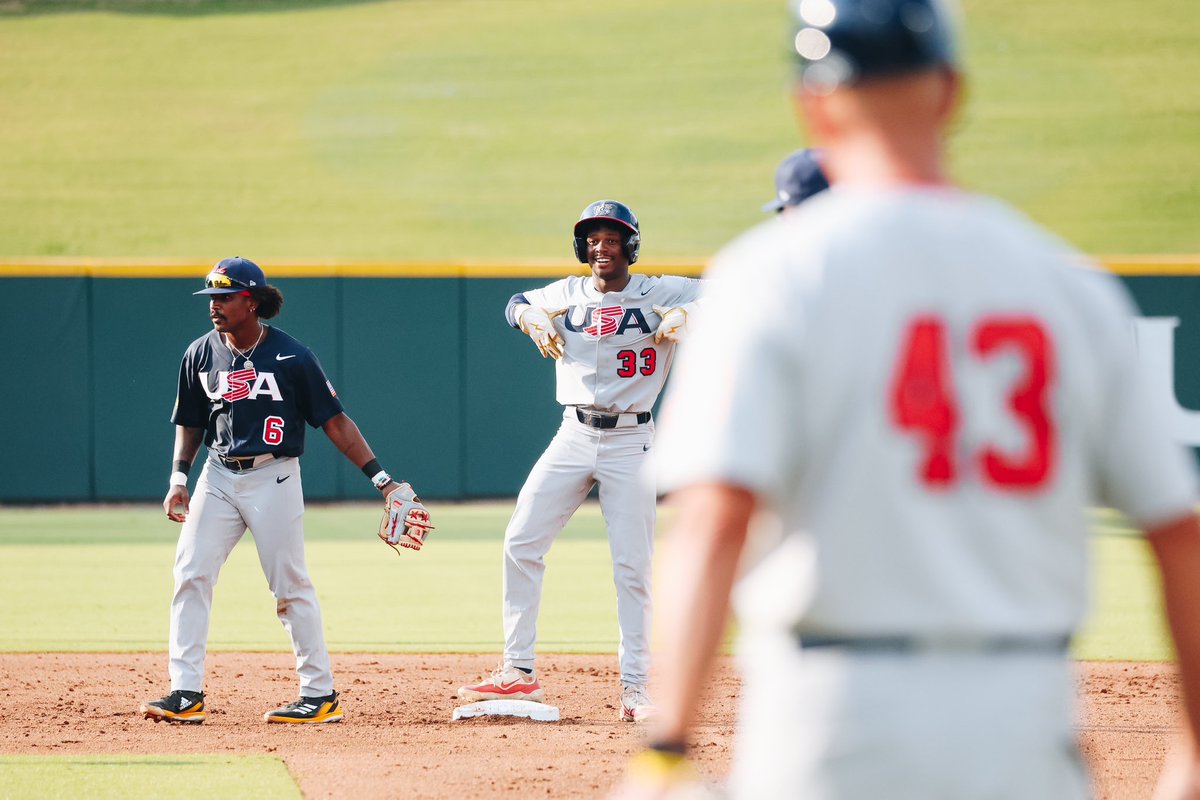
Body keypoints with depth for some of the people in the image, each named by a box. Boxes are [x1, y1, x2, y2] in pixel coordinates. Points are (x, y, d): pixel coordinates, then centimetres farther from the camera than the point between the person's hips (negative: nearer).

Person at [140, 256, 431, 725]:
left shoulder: (291, 358, -9)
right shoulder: (201, 355, 3)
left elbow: (335, 422, -6)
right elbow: (190, 423, 15)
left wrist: (380, 478, -11)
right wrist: (179, 478, 2)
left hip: (274, 477, -4)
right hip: (218, 477, 4)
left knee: (291, 586, -2)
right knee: (190, 575, -7)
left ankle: (321, 695, 7)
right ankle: (187, 694, -5)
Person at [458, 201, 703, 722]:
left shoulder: (658, 294, -3)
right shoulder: (567, 294, 8)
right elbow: (519, 303, 24)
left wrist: (682, 316, -25)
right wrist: (533, 318, 1)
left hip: (631, 443, -3)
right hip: (573, 438, 3)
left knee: (632, 566, -4)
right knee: (521, 542, -4)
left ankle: (635, 687, 2)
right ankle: (519, 672, 1)